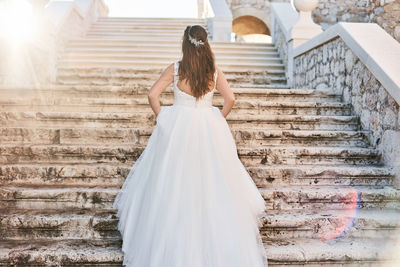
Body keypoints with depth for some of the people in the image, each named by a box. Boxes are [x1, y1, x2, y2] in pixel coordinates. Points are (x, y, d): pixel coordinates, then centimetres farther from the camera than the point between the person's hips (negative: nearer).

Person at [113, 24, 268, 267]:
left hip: (178, 128, -1)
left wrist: (161, 118, 3)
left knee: (174, 186, 12)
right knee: (211, 183, 14)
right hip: (208, 129, 2)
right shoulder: (215, 71, -2)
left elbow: (153, 95, -10)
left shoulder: (175, 69, -7)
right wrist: (219, 119, 12)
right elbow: (230, 99, -2)